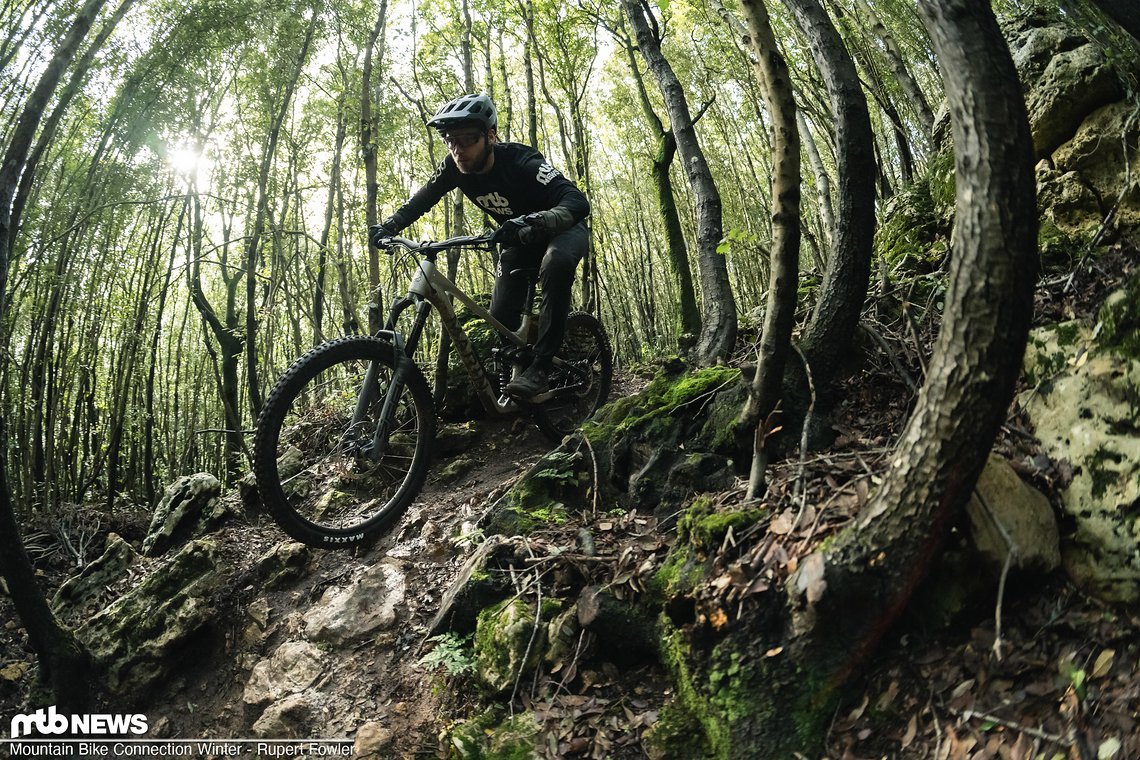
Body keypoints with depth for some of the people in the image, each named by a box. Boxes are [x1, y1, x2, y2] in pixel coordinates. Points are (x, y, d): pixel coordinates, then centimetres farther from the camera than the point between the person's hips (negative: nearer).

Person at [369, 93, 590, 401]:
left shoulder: (520, 161, -33)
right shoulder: (454, 167, -16)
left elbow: (578, 202, -46)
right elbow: (421, 200, 0)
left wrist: (532, 223, -62)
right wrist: (388, 226, -15)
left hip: (560, 230, -5)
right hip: (518, 240, 6)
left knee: (556, 263, -39)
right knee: (501, 317, -10)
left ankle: (540, 368, -32)